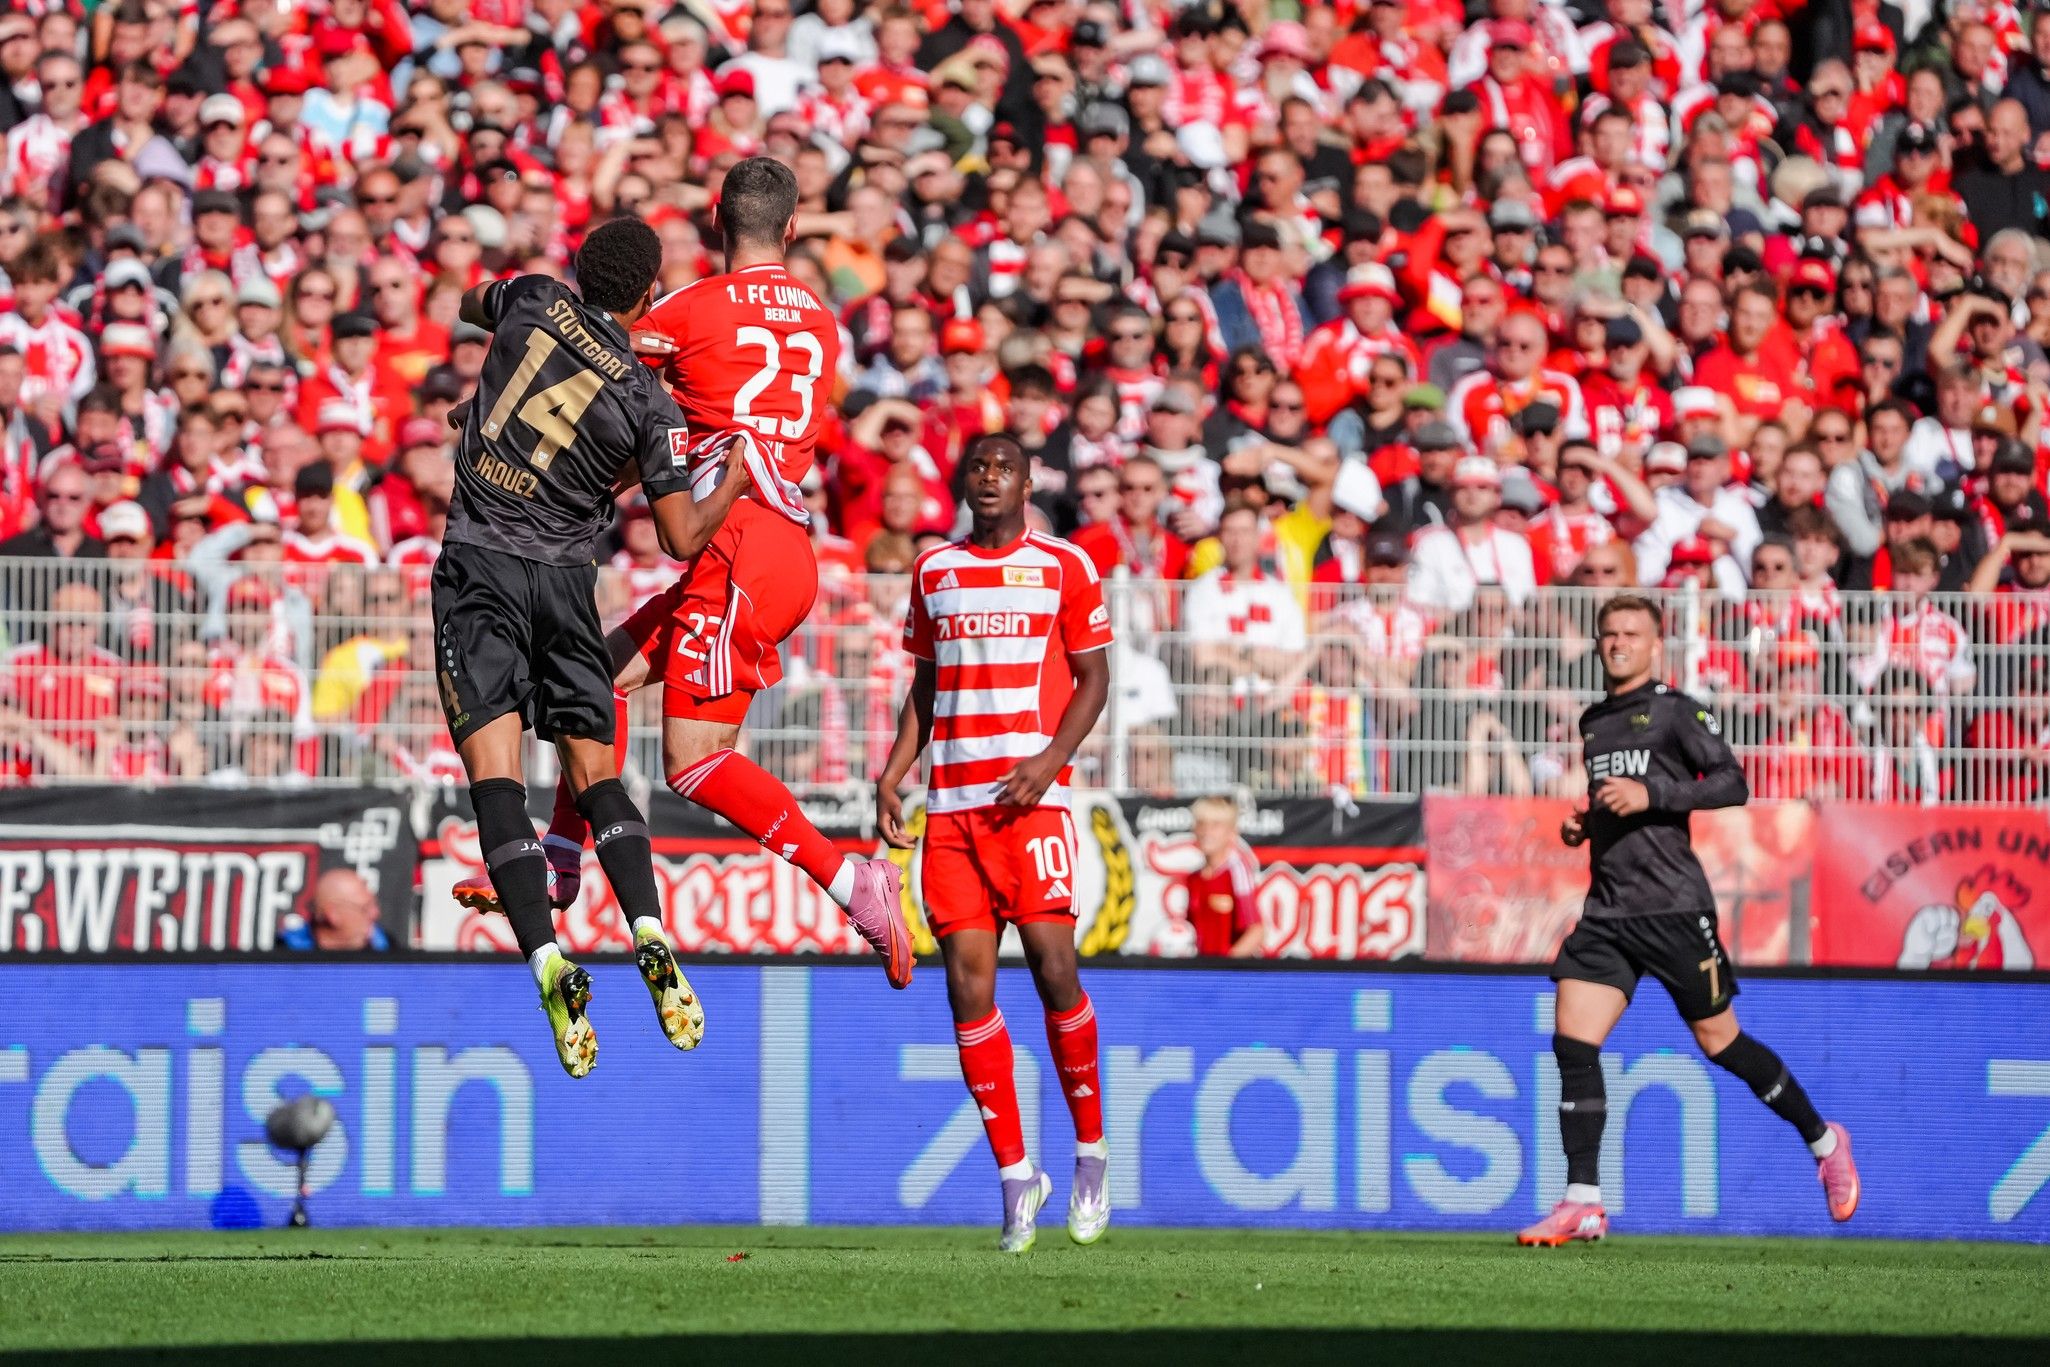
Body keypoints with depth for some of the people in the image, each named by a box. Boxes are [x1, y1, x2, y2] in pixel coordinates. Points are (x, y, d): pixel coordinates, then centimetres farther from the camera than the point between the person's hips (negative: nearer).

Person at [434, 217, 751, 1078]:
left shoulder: (535, 302, 1)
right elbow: (683, 537, -2)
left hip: (481, 562, -1)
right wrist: (736, 481, 15)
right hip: (567, 578, 1)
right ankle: (651, 939, -11)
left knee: (494, 771, -9)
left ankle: (550, 968, -24)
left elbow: (469, 306, 26)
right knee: (594, 770, 11)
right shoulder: (648, 401, -2)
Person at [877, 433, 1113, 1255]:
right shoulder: (934, 571, 16)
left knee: (1052, 965, -12)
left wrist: (1048, 763, -11)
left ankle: (1091, 1149, 6)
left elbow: (1094, 677, 3)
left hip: (1031, 796, -4)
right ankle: (1014, 1172, 2)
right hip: (950, 803, 4)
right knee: (968, 982, -4)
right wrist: (893, 775, 9)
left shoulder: (1063, 567, 4)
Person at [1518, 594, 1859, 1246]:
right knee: (1572, 1043, -8)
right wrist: (1585, 823, 12)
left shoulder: (1677, 711, -3)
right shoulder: (1593, 722, 18)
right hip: (1606, 910, 6)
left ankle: (1824, 1143, 23)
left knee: (1719, 1040, 3)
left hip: (1673, 905, -6)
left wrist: (1651, 795, -20)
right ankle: (1583, 1204, -7)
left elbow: (1733, 783, -12)